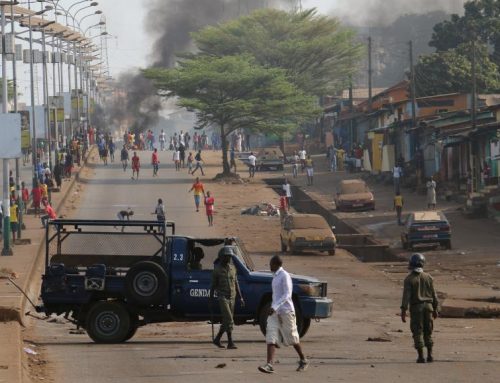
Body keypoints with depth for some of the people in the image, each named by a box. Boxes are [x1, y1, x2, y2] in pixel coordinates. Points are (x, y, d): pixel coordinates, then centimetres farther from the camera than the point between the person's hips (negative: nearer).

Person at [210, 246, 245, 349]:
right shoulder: (217, 269, -6)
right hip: (222, 297, -6)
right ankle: (230, 342, -13)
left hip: (232, 297, 6)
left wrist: (240, 297, 11)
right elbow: (213, 285, -2)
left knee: (226, 321, 9)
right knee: (229, 320, -14)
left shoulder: (232, 268, 10)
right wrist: (211, 299, -2)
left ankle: (217, 339, 23)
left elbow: (236, 283, 14)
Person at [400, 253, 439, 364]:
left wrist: (403, 311, -11)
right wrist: (435, 309, 14)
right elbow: (433, 294, 6)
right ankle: (430, 355, 10)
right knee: (428, 332, 13)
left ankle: (421, 356, -3)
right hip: (428, 306, 3)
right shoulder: (428, 277, 3)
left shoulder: (409, 279, -8)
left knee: (418, 332, 1)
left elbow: (406, 296, -12)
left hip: (416, 308, -3)